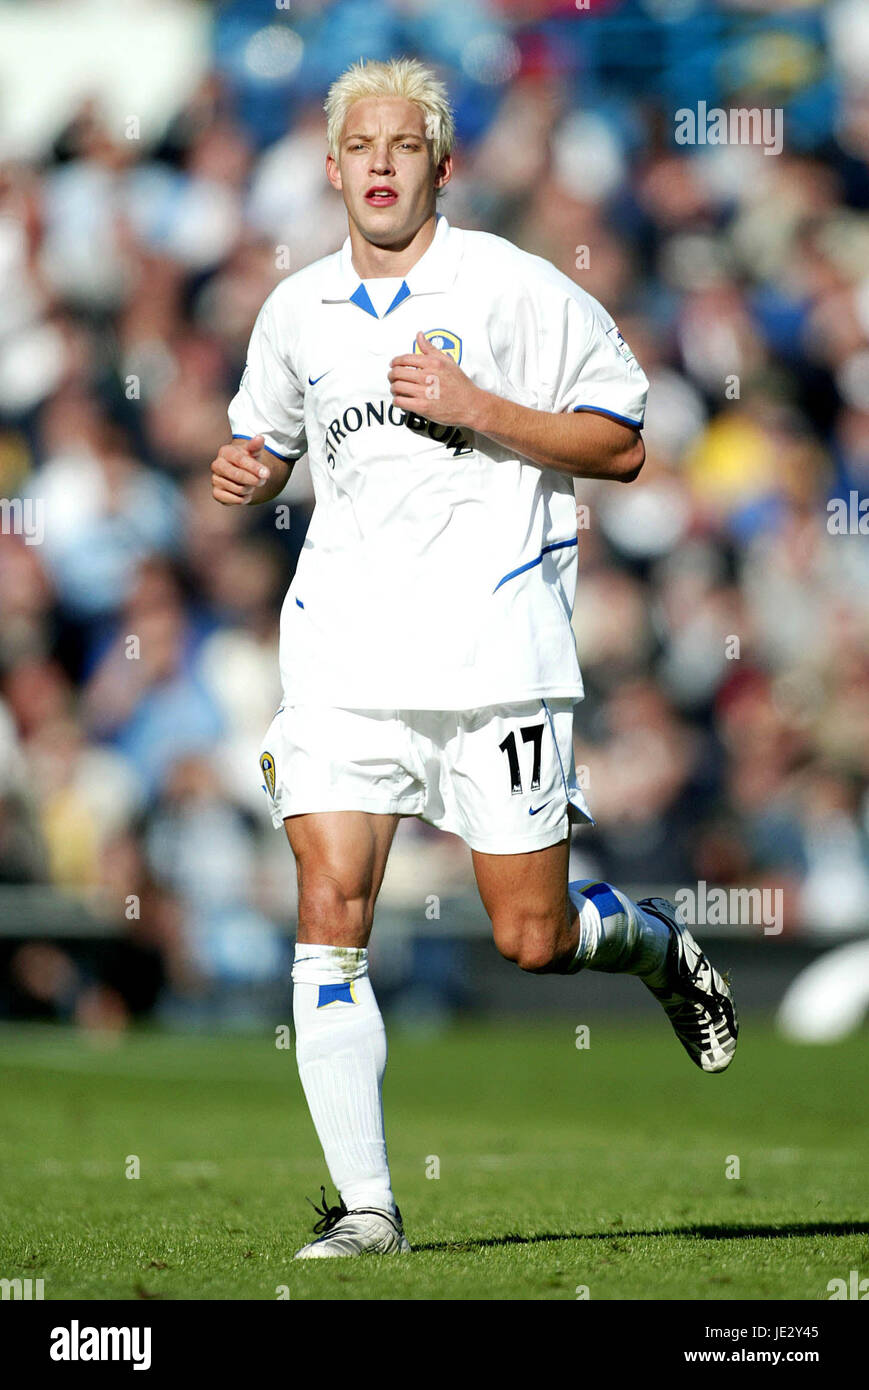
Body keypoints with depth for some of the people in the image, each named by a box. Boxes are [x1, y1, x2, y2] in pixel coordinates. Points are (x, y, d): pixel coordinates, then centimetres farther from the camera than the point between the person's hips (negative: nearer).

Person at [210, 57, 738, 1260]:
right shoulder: (298, 314, 11)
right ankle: (366, 1206, -5)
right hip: (345, 651, 3)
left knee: (531, 938, -1)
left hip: (493, 641, -3)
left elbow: (622, 445, -3)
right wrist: (246, 474, 5)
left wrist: (475, 406, -14)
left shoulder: (515, 290, -3)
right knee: (330, 922, -10)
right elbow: (269, 440, 29)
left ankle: (657, 944, 34)